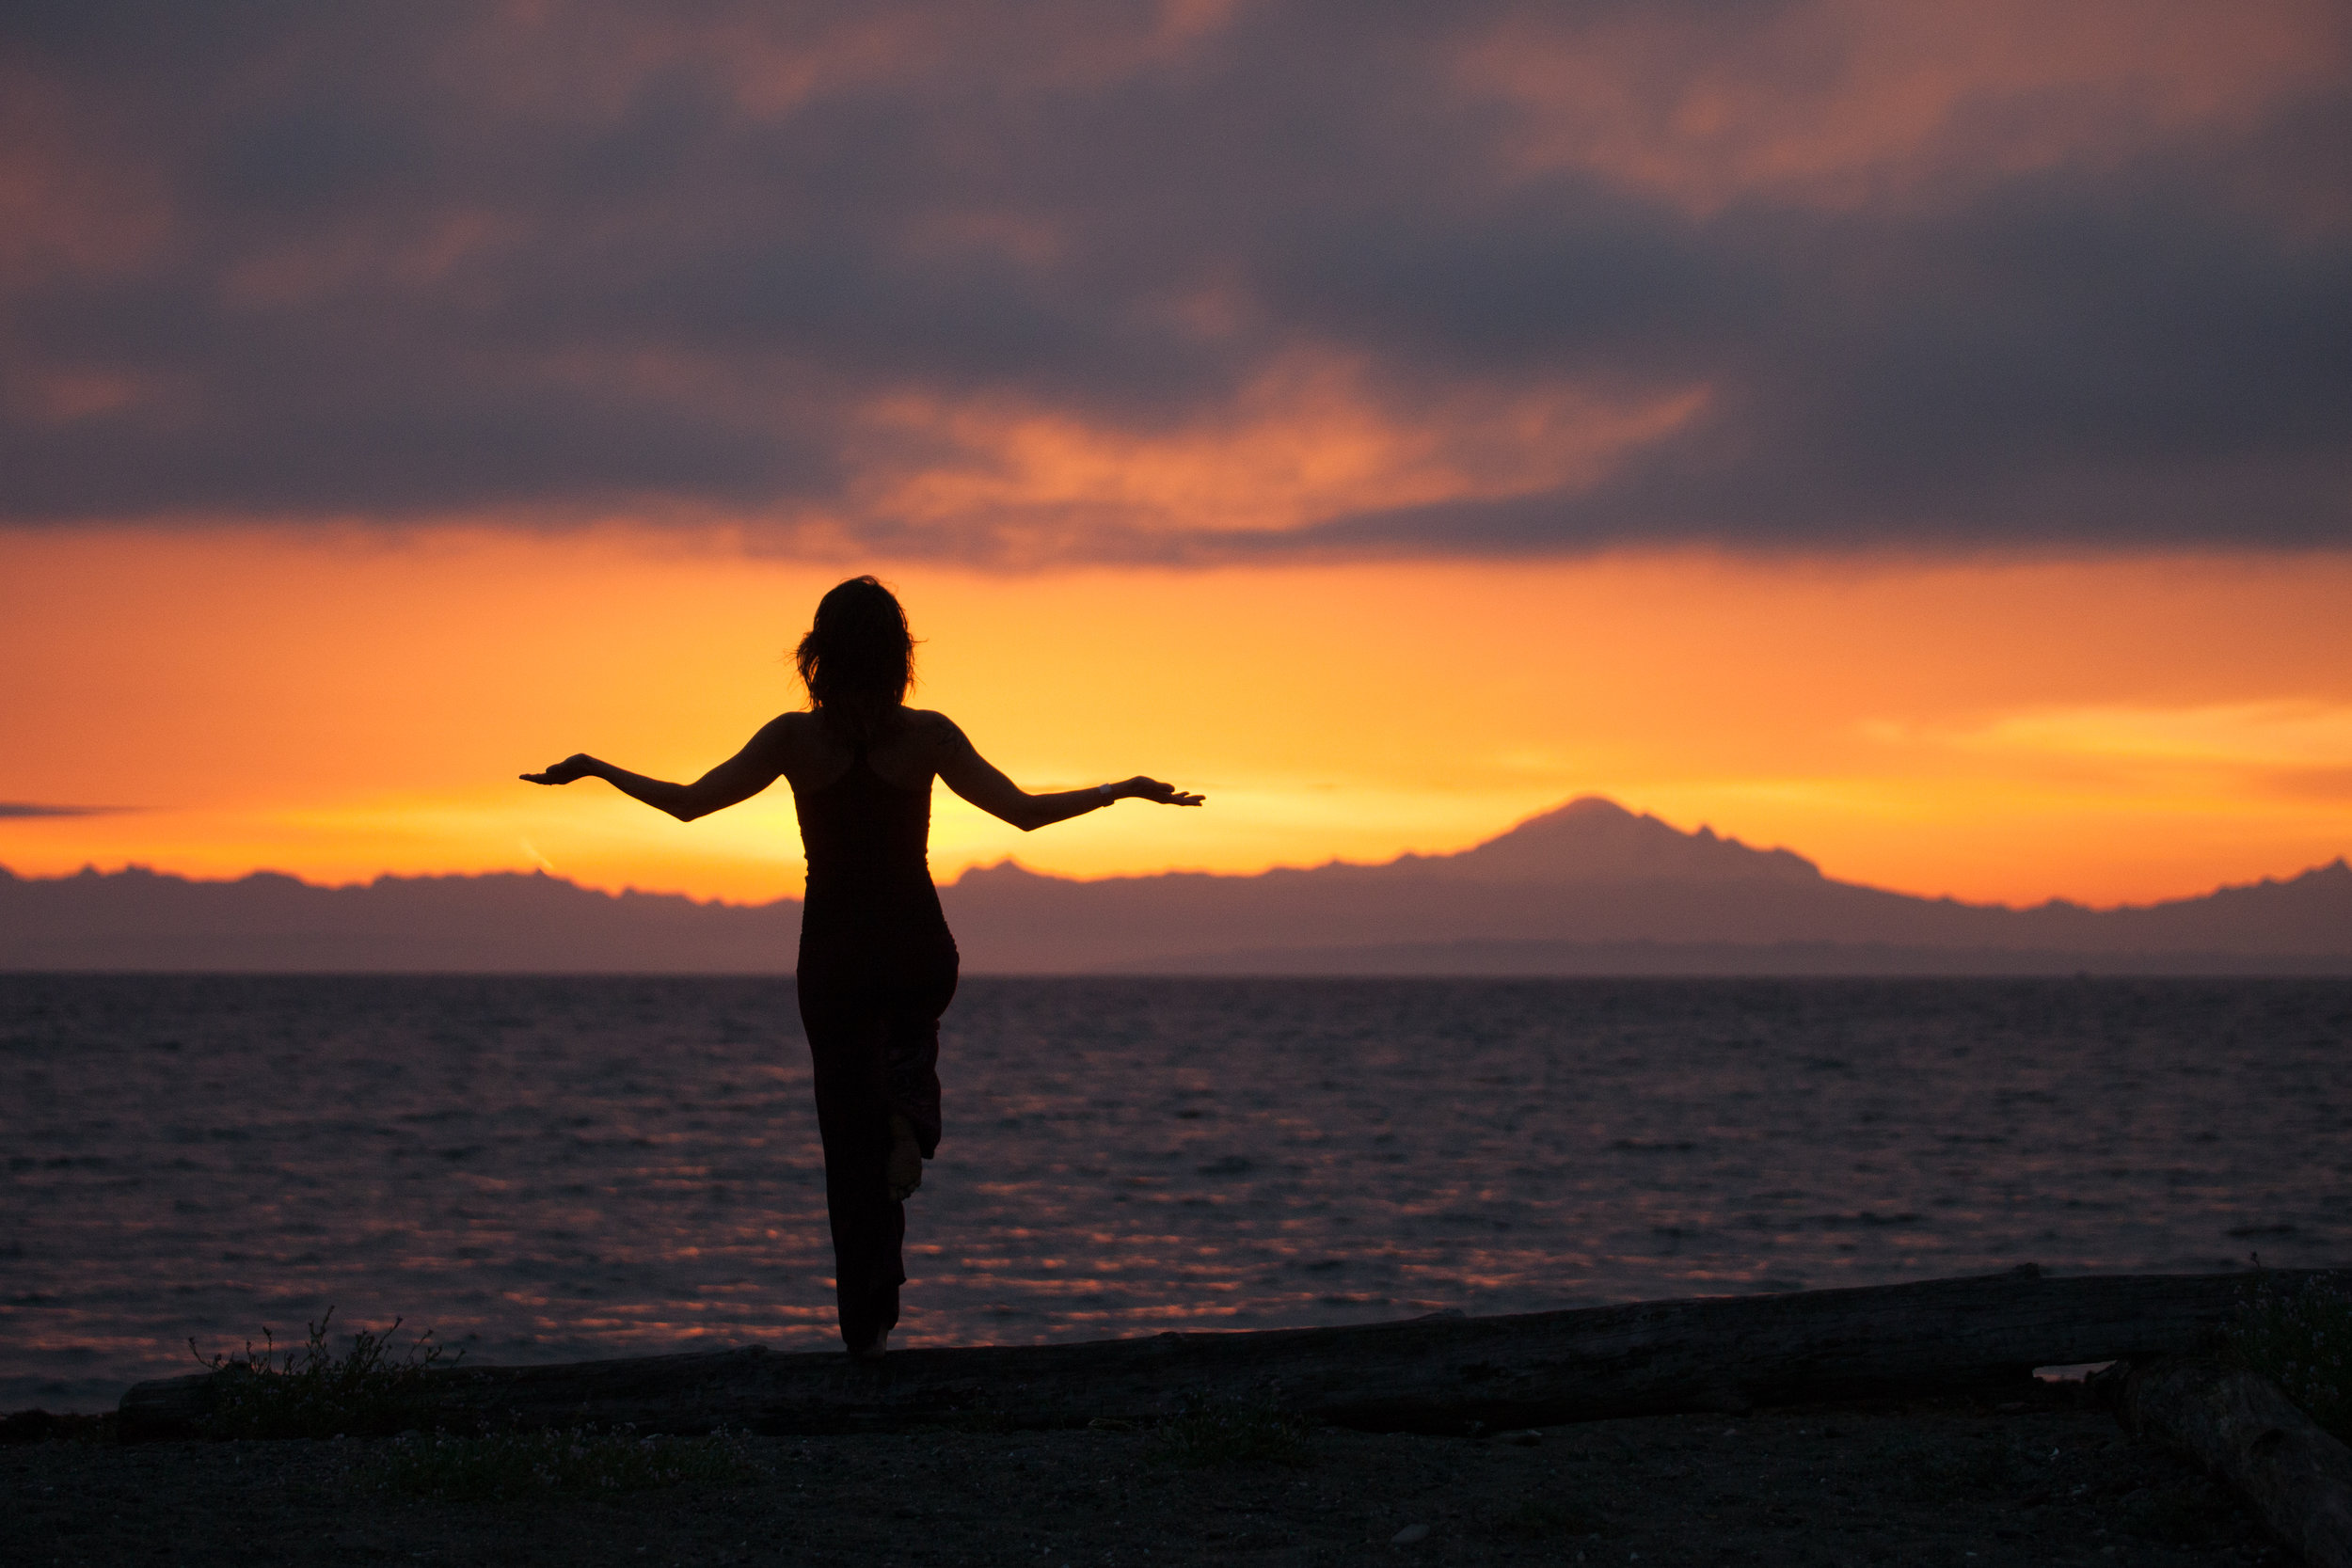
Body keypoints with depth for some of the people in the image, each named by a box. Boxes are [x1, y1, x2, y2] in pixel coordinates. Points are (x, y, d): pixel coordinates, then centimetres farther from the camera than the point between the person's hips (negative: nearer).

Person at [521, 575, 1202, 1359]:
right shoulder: (929, 735, -7)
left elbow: (688, 802, -4)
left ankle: (867, 1324, 6)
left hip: (834, 957, 0)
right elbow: (1023, 810, -3)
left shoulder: (795, 738, -7)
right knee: (909, 1026, 37)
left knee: (850, 1137, 9)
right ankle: (910, 1110, 5)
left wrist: (593, 769, 10)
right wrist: (1123, 790, 8)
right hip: (919, 952, 1)